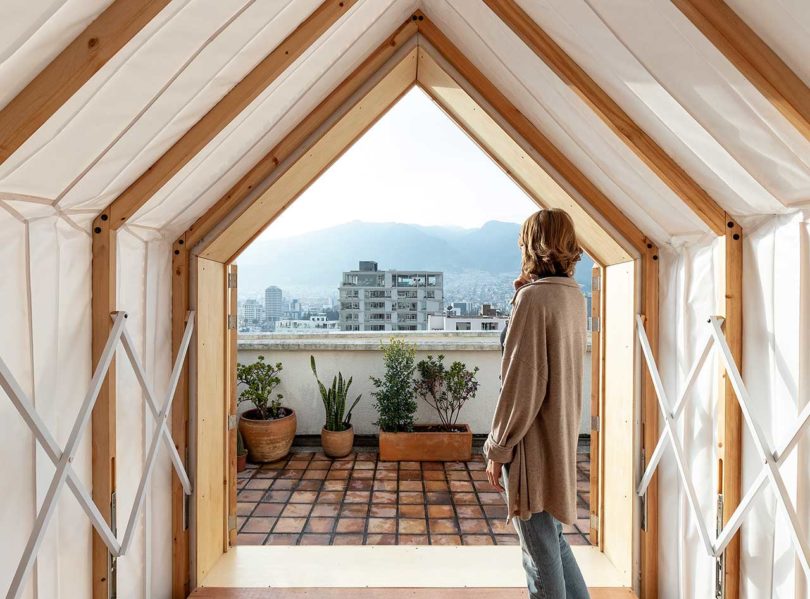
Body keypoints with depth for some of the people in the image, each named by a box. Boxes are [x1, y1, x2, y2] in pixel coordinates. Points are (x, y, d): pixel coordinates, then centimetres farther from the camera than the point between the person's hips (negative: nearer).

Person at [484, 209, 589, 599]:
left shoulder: (534, 297, -20)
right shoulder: (574, 295, 6)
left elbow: (521, 383, -21)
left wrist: (497, 449, -12)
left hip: (534, 444, -9)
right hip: (561, 437, 9)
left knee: (541, 550, 9)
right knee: (552, 539, 25)